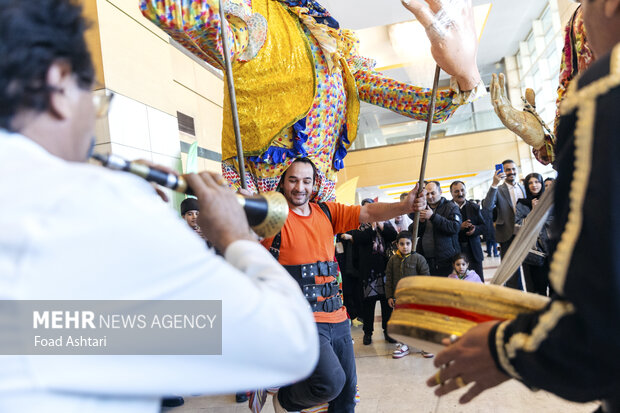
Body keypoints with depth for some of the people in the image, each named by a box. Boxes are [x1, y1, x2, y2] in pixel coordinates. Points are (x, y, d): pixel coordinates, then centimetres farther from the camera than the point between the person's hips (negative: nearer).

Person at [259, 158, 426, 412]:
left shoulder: (327, 212, 7)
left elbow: (368, 212, -1)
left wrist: (404, 207, -16)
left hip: (337, 317, 6)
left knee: (346, 390, 16)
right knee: (331, 382, -22)